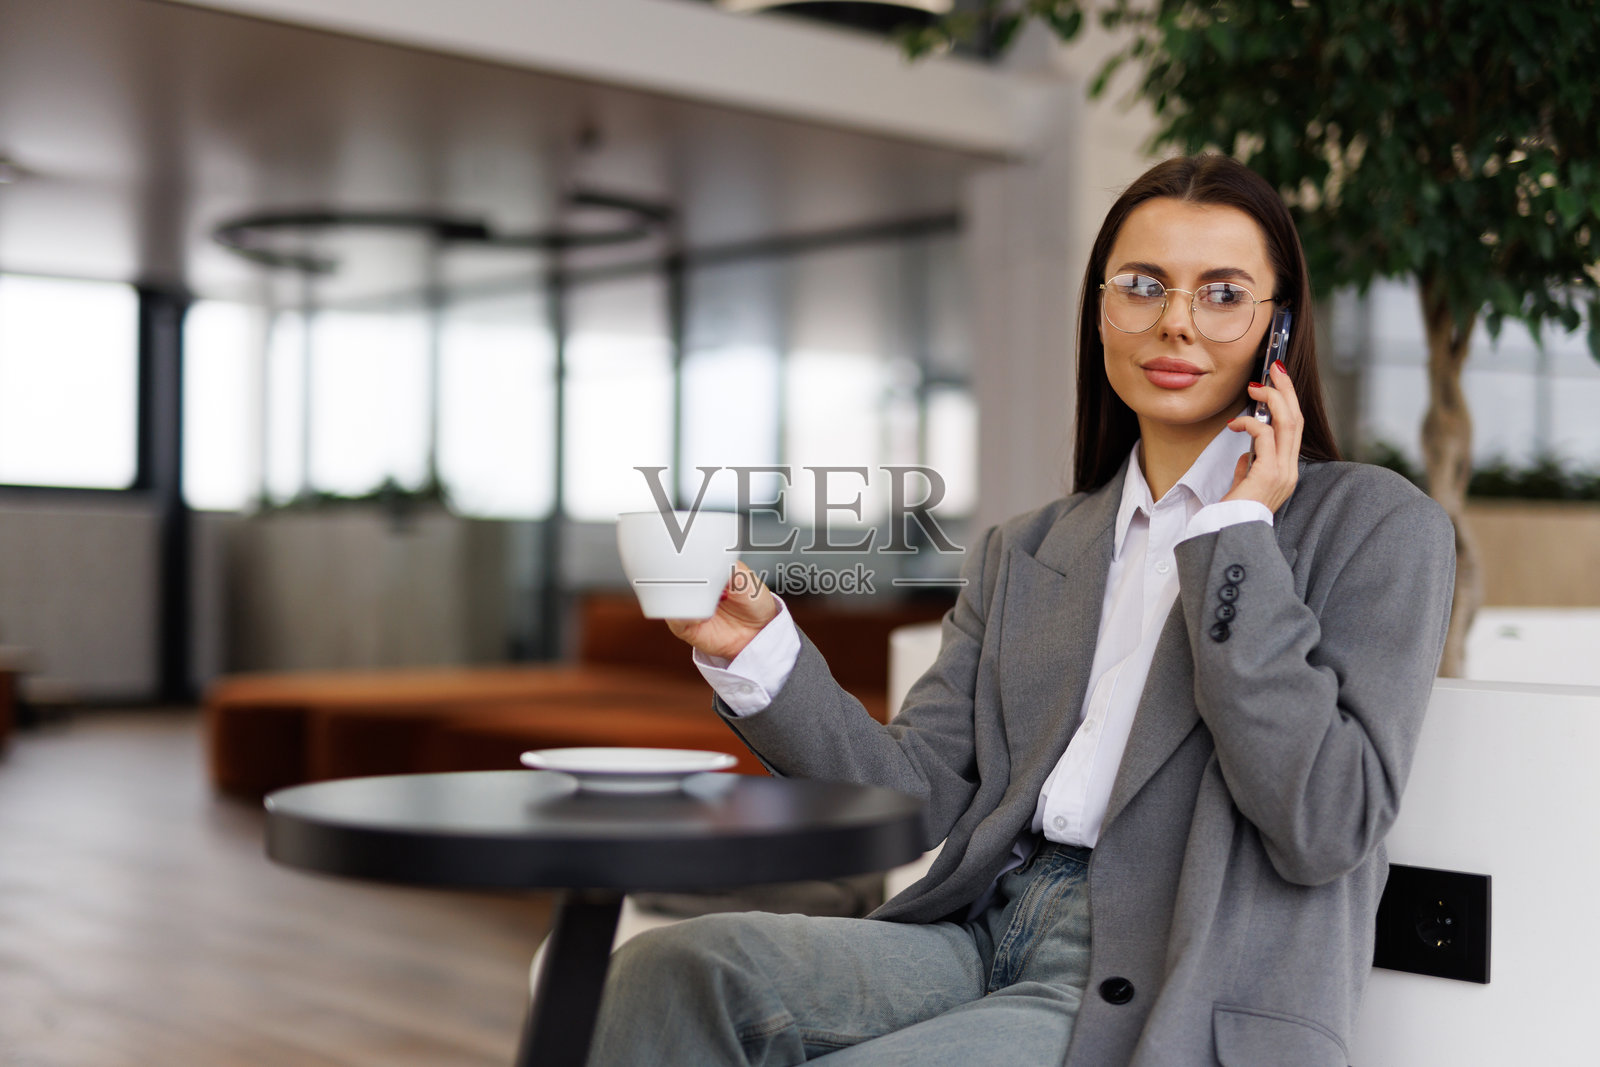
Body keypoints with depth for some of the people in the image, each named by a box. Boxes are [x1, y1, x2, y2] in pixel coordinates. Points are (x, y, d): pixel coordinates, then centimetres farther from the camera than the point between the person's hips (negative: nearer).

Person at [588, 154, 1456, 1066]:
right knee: (675, 969, -23)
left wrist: (1233, 537, -9)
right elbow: (919, 790, 10)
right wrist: (759, 654, -5)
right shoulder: (1022, 555, 19)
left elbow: (1324, 830, -10)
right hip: (985, 938, 5)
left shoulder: (1375, 525, 2)